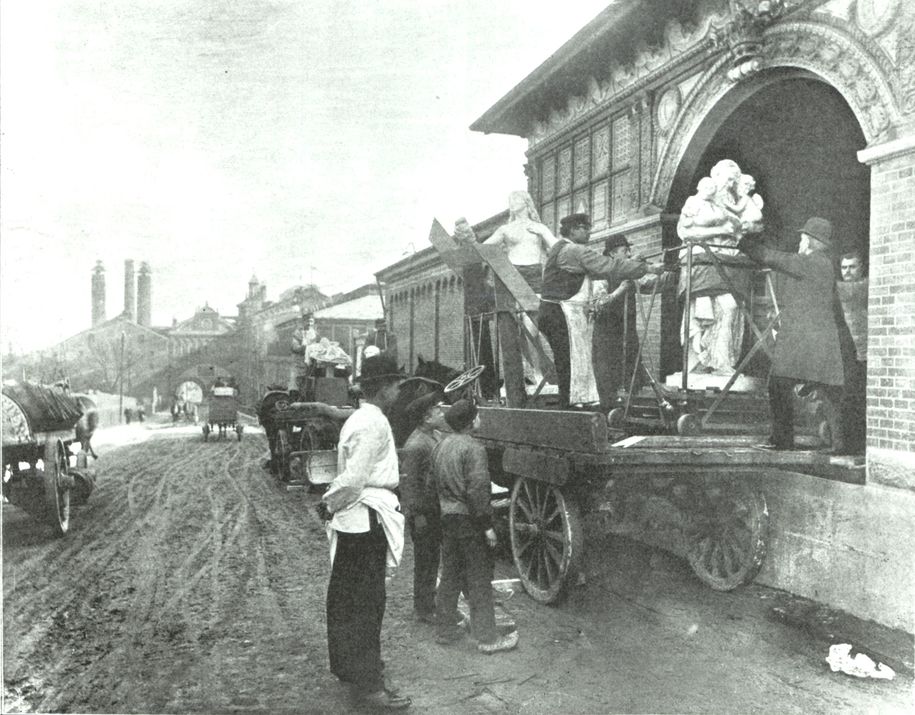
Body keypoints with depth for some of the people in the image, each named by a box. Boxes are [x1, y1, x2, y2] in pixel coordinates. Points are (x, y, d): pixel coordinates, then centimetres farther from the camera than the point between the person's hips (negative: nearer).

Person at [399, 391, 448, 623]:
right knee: (425, 560, 3)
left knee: (433, 558, 18)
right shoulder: (416, 444, -20)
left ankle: (428, 603, 32)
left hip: (437, 508, 9)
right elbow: (409, 482, -21)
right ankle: (424, 610, 16)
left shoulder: (437, 435, 8)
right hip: (423, 512, -9)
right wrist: (417, 515, -20)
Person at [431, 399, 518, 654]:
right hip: (468, 519, -8)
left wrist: (444, 511, 18)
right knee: (479, 580, 0)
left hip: (447, 518, 8)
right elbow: (477, 490, -21)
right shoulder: (473, 448, -17)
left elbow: (435, 483, 13)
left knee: (450, 576, 16)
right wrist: (487, 525, -17)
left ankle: (446, 630, 24)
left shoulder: (440, 446, 9)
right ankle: (487, 637, 7)